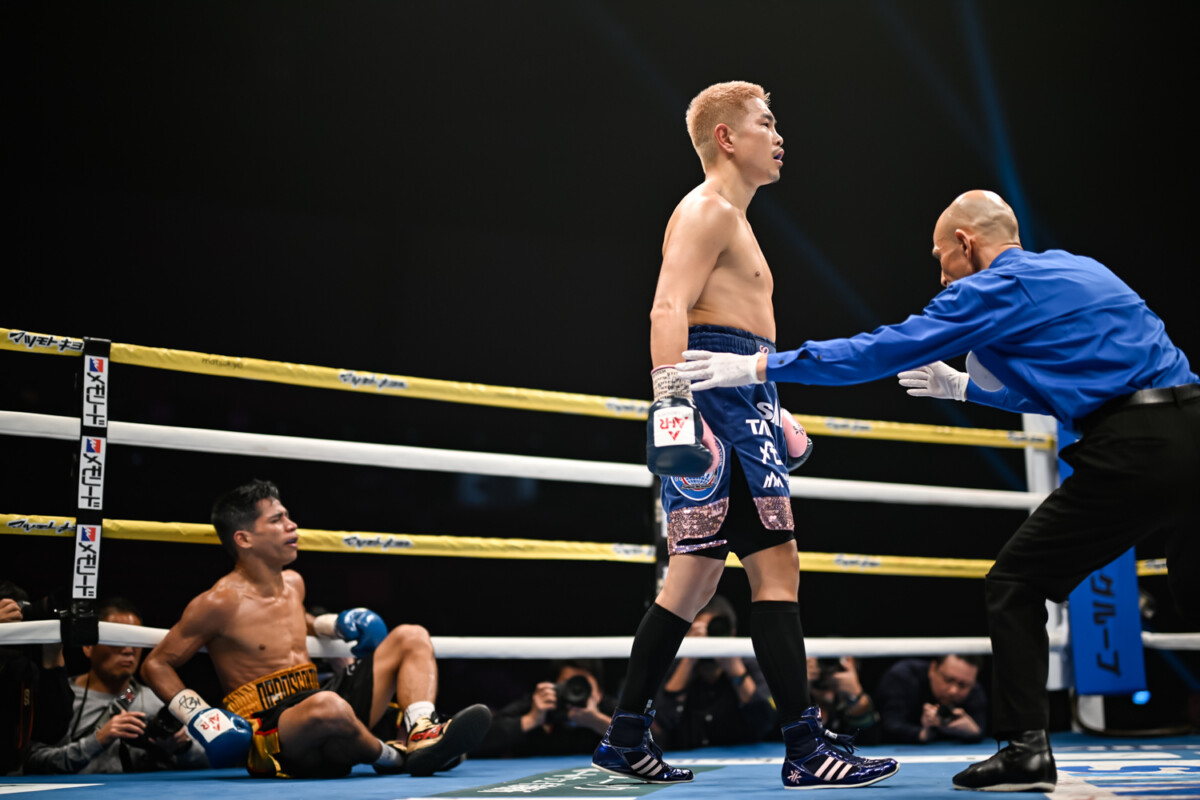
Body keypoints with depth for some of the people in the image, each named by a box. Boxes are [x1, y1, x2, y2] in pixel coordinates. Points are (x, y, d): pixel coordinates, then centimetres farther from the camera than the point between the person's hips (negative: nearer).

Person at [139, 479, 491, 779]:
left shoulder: (293, 584, 13)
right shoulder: (220, 602, -9)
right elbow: (156, 665, -3)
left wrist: (337, 625, 17)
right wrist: (199, 718, -15)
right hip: (267, 735, -8)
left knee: (411, 637, 5)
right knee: (327, 707, -44)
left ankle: (422, 734, -24)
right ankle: (390, 757, -13)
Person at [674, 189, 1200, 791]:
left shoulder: (997, 287, -1)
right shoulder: (1076, 269, 25)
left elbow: (881, 351, -5)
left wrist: (756, 367, -2)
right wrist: (965, 387, 45)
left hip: (1134, 448, -9)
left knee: (1015, 584, 3)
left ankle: (1025, 748, 0)